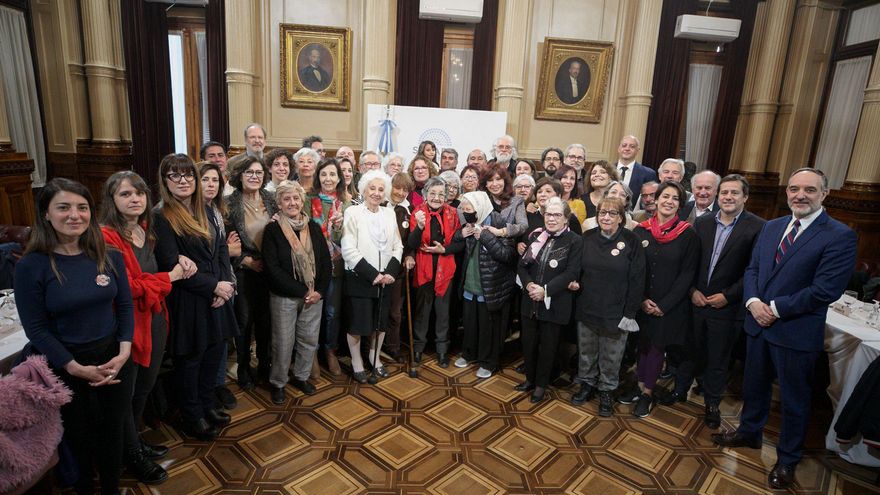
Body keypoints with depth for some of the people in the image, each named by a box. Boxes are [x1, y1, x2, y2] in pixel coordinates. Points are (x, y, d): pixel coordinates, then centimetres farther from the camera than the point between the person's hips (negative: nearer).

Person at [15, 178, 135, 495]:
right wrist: (78, 369, -17)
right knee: (79, 439, 17)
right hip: (66, 367, -2)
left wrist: (124, 353, -13)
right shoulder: (31, 266, -12)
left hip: (115, 359, 2)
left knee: (113, 432, 17)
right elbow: (36, 329, -11)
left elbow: (125, 307, 0)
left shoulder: (109, 257, -3)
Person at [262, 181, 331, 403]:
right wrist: (302, 291, -15)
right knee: (283, 342, 6)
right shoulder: (272, 230, -7)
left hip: (314, 295, 4)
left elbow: (326, 261, 5)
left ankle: (301, 376, 34)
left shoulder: (314, 228, 4)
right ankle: (278, 383, 27)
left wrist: (320, 291, -7)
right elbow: (273, 268, -12)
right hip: (284, 297, -3)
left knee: (309, 339, 12)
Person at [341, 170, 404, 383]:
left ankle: (374, 357, 35)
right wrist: (372, 274, -16)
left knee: (381, 321, 14)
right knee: (358, 323, 4)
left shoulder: (389, 214, 7)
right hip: (359, 278, -4)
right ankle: (357, 362, 26)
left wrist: (390, 272, -9)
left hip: (385, 279, 5)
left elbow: (397, 246, 7)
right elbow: (349, 249, -14)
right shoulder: (353, 212, -7)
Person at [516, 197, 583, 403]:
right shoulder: (535, 236, 7)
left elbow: (572, 272, -15)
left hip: (555, 304, -4)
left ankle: (541, 384, 29)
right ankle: (530, 378, 35)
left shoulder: (574, 241, -8)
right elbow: (522, 265, 6)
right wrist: (528, 284, -13)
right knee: (528, 342, 14)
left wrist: (545, 290, -21)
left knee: (547, 346, 10)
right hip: (530, 301, 4)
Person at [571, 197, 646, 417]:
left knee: (611, 357, 12)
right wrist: (574, 282, -7)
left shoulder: (632, 242, -10)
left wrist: (630, 313, -10)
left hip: (616, 312, -3)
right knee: (586, 352, 18)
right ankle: (587, 384, 38)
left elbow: (637, 280, -9)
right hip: (586, 308, 3)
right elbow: (577, 268, 13)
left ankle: (606, 391, 33)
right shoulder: (587, 238, 1)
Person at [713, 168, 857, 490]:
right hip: (758, 323, 6)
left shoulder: (840, 236, -13)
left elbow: (826, 290, -19)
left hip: (796, 333, -5)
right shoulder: (771, 227, 6)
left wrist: (775, 308, -17)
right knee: (754, 386, 22)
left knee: (794, 400, 12)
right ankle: (749, 432, 45)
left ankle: (787, 459, 33)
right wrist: (753, 302, -10)